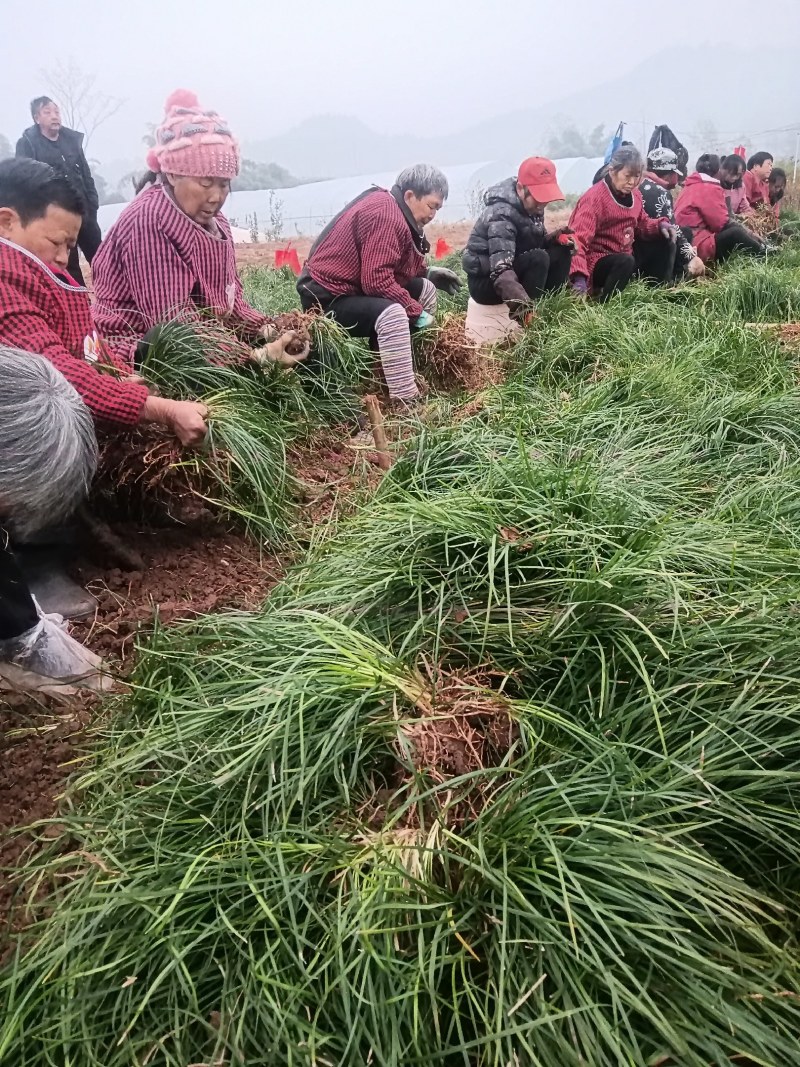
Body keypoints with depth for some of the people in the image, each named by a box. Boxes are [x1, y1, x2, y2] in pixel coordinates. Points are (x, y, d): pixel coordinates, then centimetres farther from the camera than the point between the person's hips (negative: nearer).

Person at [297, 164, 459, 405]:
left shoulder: (393, 209, 12)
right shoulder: (385, 215, -21)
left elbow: (396, 264, 14)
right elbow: (377, 280, -29)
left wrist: (429, 273, 1)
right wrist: (415, 311, -20)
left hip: (356, 287, 11)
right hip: (327, 298, -11)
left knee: (424, 289, 11)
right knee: (392, 314, -36)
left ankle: (413, 374, 7)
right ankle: (406, 403, -36)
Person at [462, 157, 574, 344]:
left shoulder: (530, 205, -1)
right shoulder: (502, 214, -28)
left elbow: (536, 242, 12)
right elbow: (501, 268, -40)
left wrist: (556, 237, -11)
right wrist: (520, 302, -57)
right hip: (485, 281, -9)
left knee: (560, 251, -4)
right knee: (539, 259, -29)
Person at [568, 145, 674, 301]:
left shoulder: (634, 194, 5)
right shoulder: (594, 198, -20)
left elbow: (641, 224, 20)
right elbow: (579, 239, -30)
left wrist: (659, 225, -5)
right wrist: (579, 277, -45)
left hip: (625, 258, 8)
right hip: (597, 263, -8)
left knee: (666, 243, 3)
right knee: (626, 261, -37)